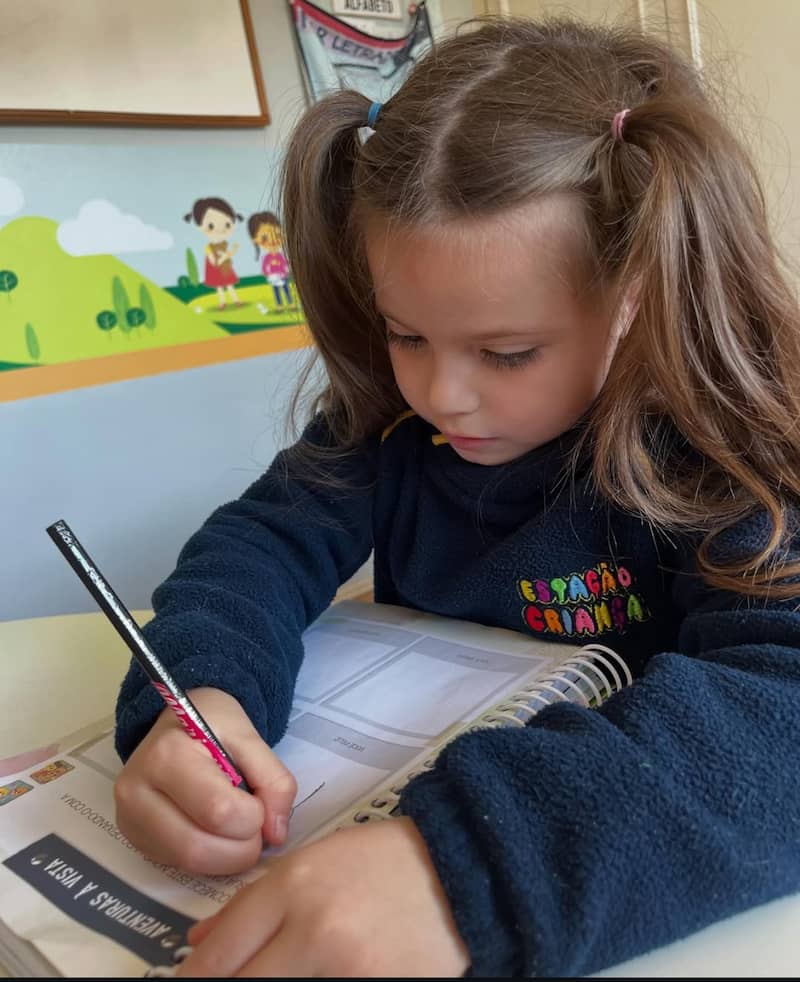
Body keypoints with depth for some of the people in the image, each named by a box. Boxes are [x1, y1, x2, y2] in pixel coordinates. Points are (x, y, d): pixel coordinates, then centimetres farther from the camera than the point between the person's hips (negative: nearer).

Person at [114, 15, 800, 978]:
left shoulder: (722, 452, -20)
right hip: (400, 787, 3)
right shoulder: (389, 413, -7)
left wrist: (476, 865, -44)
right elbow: (265, 540, -7)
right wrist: (191, 694, -27)